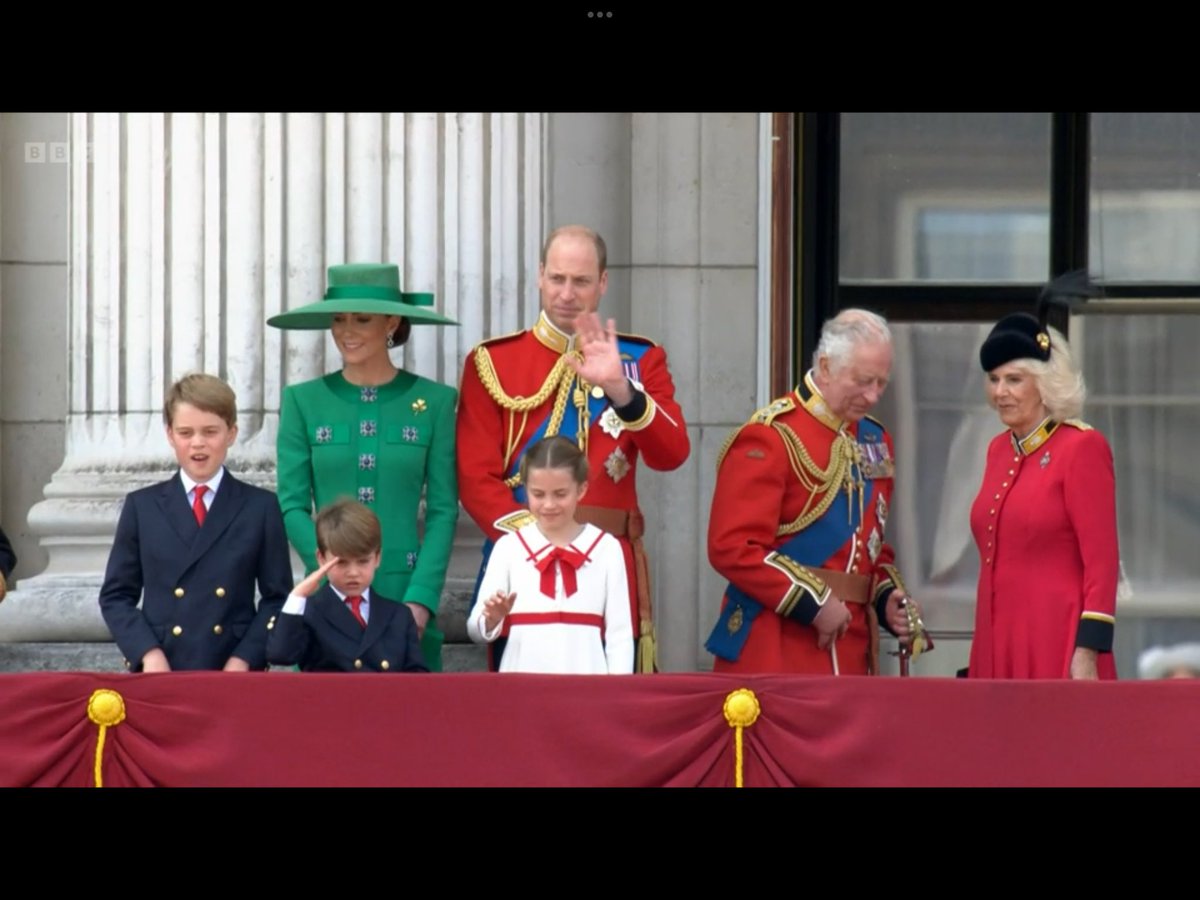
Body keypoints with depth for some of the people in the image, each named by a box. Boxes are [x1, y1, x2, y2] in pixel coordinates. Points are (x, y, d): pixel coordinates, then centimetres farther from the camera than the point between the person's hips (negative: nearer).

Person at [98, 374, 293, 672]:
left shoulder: (260, 507, 8)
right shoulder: (142, 507, 10)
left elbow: (278, 598, 6)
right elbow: (116, 595, 9)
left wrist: (244, 659, -8)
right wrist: (149, 654, -7)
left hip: (236, 673, -1)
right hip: (160, 675, 1)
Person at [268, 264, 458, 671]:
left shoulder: (433, 401, 4)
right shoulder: (304, 400, 6)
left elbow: (443, 509, 1)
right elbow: (292, 506, 3)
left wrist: (420, 598, -9)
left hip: (406, 595, 0)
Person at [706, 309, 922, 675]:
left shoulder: (874, 441, 14)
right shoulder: (769, 438, -9)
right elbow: (732, 548, -16)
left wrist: (888, 599, 4)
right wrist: (812, 603, -17)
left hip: (852, 648, 7)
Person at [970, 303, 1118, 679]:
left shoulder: (1082, 448, -8)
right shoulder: (999, 449, 14)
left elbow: (1102, 562, -12)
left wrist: (1088, 652, -18)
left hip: (1057, 646, -7)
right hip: (997, 644, 7)